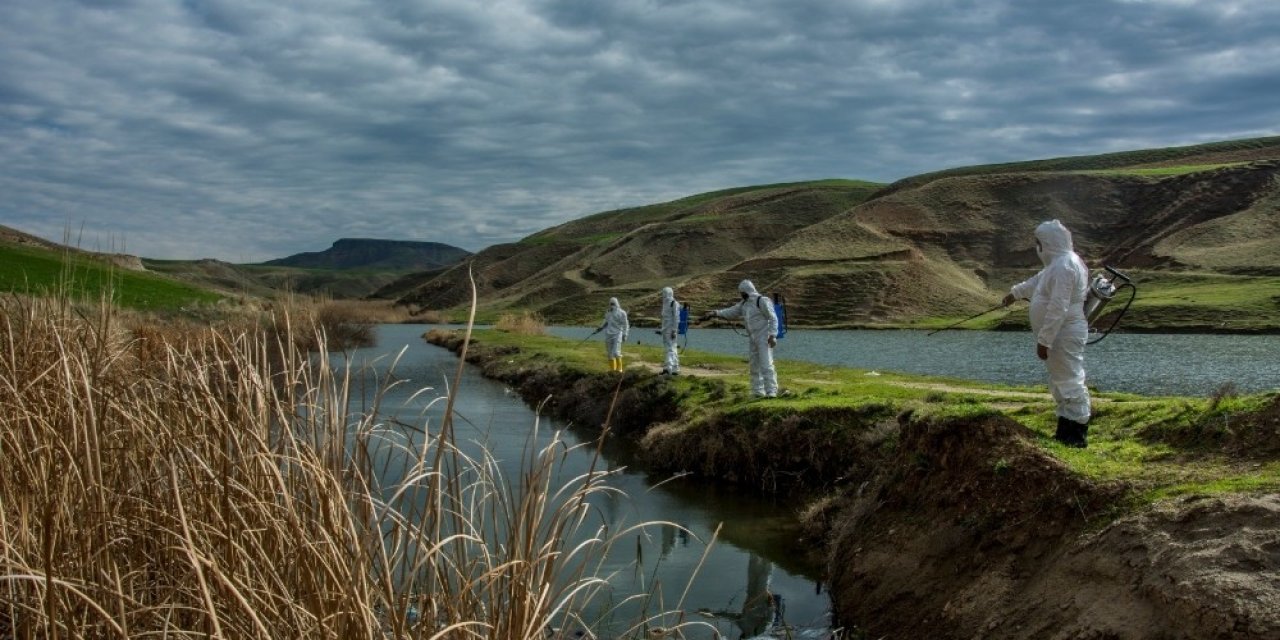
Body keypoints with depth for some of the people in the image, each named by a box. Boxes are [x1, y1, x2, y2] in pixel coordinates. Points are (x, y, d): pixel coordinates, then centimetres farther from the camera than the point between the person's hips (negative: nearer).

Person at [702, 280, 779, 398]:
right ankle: (758, 392, 11)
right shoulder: (745, 303, 12)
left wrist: (772, 335, -22)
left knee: (766, 365, -14)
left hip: (764, 338, -8)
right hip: (752, 338, 8)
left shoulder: (762, 301, -12)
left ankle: (771, 392, -16)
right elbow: (731, 312, 12)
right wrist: (714, 313, 0)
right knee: (754, 365, 7)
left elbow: (773, 318, -15)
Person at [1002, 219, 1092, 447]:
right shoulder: (1059, 262, 12)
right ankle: (1066, 432, 28)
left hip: (1064, 336, -11)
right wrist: (1016, 292, 47)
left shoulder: (1063, 267, -22)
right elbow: (1038, 281, 32)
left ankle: (1078, 435, 3)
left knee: (1070, 382, -4)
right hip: (1060, 336, 11)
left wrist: (1044, 341, -26)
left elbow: (1057, 309, -27)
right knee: (1061, 381, 18)